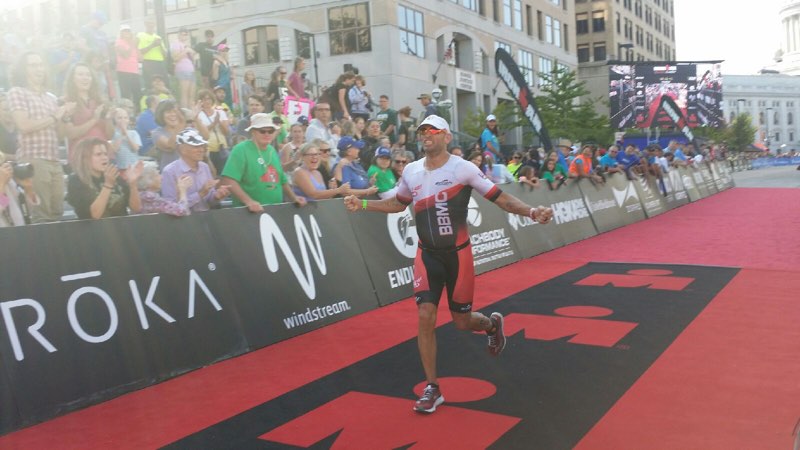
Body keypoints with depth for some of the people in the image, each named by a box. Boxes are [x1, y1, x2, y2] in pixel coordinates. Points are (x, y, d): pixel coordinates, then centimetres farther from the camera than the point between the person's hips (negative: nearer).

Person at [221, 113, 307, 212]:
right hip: (250, 211, -6)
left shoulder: (272, 151, 13)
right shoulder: (241, 150, -9)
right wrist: (248, 201, -28)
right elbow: (228, 181, -20)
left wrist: (294, 198, 8)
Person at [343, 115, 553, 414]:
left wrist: (531, 212, -26)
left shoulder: (463, 168, -11)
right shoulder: (411, 171, 3)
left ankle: (492, 324, 44)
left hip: (458, 254, -3)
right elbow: (398, 203, 20)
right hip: (427, 255, 3)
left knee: (462, 321, 5)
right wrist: (362, 204, 10)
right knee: (425, 317, -9)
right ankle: (432, 389, 5)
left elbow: (500, 198, -11)